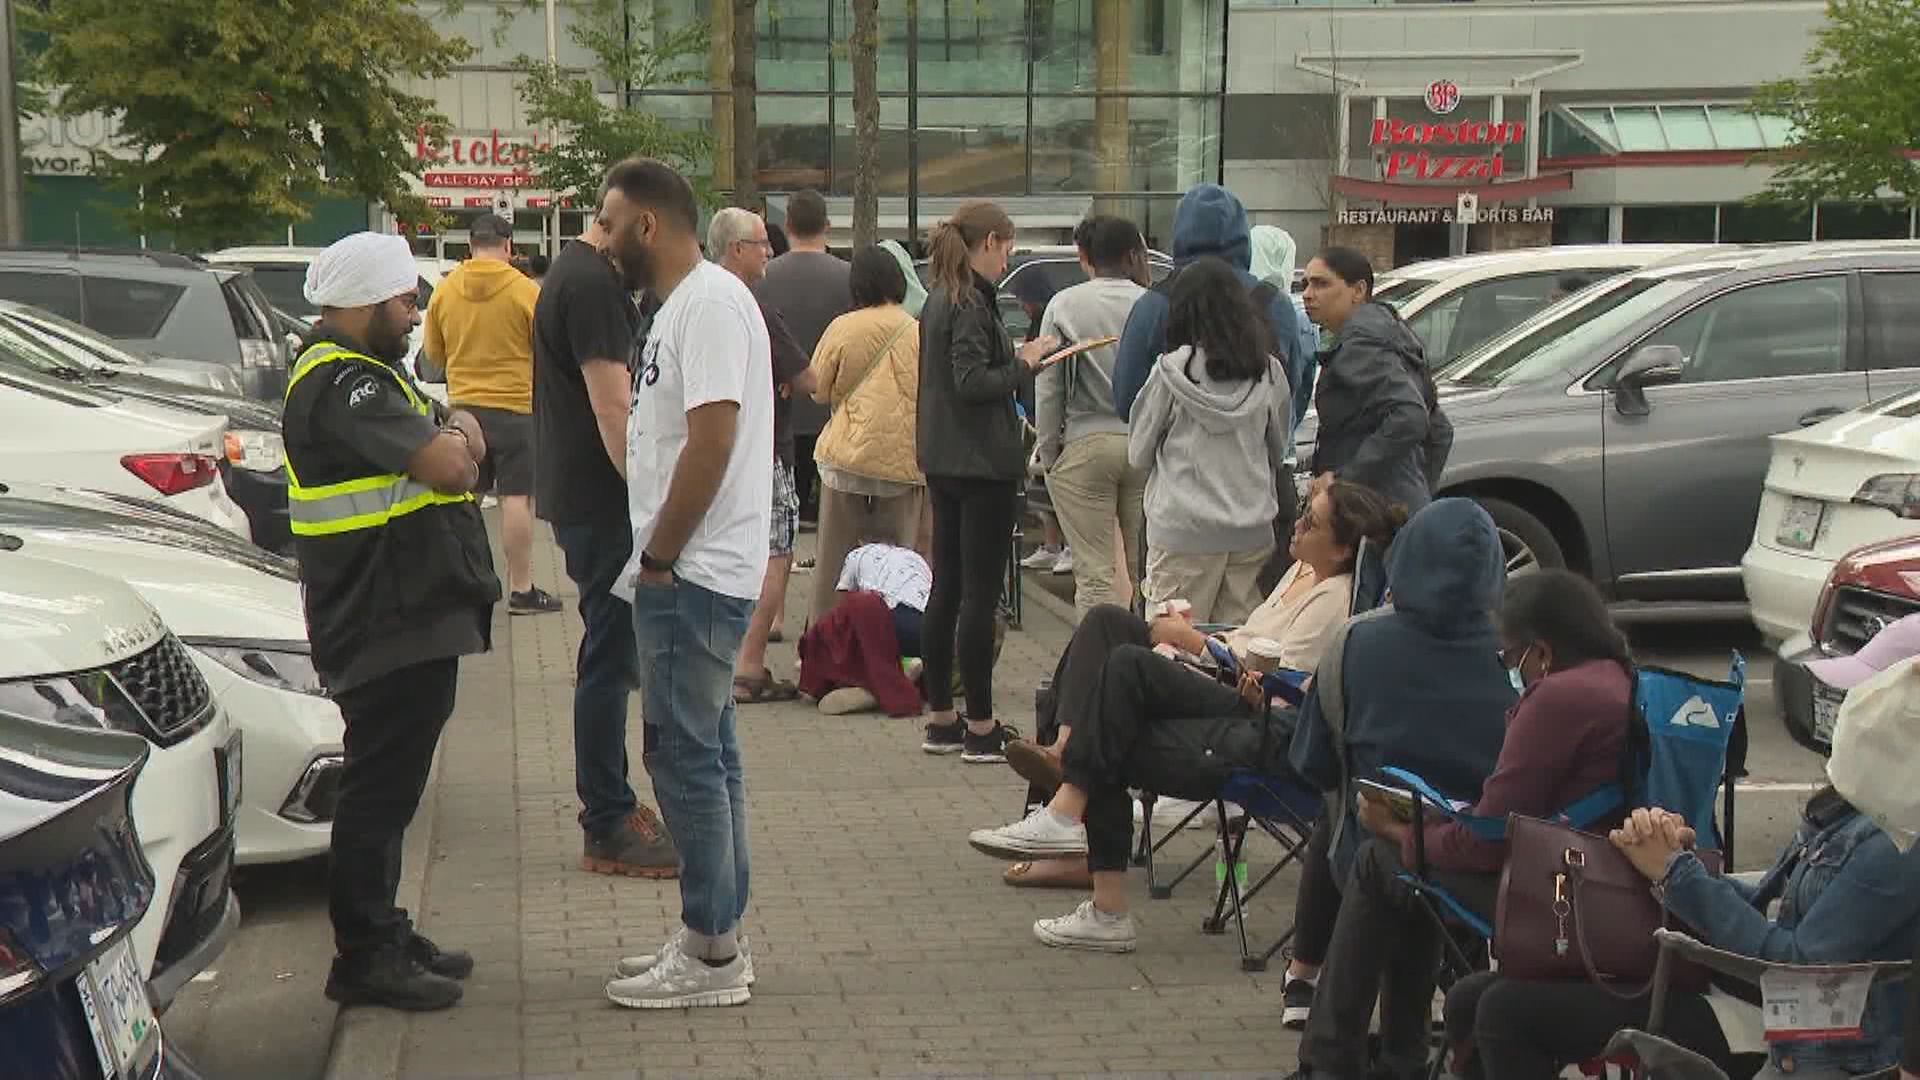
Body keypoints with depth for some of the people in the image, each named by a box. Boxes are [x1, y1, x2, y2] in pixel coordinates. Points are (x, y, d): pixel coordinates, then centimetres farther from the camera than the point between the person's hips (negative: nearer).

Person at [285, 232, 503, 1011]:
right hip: (388, 623, -11)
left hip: (415, 614, 11)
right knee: (380, 789, -5)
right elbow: (447, 467, -25)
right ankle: (363, 959, 1)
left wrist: (452, 428, 0)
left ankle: (384, 935, 27)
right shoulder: (340, 383, -18)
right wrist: (451, 441, -5)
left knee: (390, 785, 17)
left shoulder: (369, 372, 18)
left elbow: (462, 440, 21)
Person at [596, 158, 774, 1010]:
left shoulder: (710, 302, -15)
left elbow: (713, 439, -23)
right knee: (704, 753, 14)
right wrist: (656, 561, 14)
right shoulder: (680, 305, 17)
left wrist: (658, 558, -18)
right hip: (690, 573, 11)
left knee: (686, 755, -7)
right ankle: (718, 938, 22)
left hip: (694, 576, -11)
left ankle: (709, 955, 0)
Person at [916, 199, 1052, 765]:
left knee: (946, 590, 13)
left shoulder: (938, 299, 13)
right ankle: (980, 728, -1)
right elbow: (972, 382, -23)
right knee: (980, 594, -5)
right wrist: (1024, 363, -11)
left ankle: (941, 718, 20)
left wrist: (1017, 360, 14)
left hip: (943, 462, 10)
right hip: (982, 463, -10)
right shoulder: (971, 303, -16)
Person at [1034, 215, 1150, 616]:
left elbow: (1048, 387, -2)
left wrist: (1049, 450, 5)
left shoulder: (1064, 305, -2)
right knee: (1147, 566, 10)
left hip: (1084, 446, -2)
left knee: (1094, 573, 0)